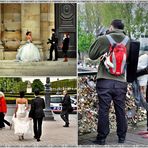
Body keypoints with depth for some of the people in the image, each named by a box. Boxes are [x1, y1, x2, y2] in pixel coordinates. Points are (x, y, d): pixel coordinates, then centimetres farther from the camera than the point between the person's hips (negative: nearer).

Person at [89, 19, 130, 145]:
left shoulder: (103, 39, -5)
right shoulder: (127, 40, 2)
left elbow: (91, 55, 5)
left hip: (104, 81, -2)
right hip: (121, 82, 2)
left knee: (103, 110, 3)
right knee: (121, 110, 11)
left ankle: (101, 139, 9)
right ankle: (122, 138, 19)